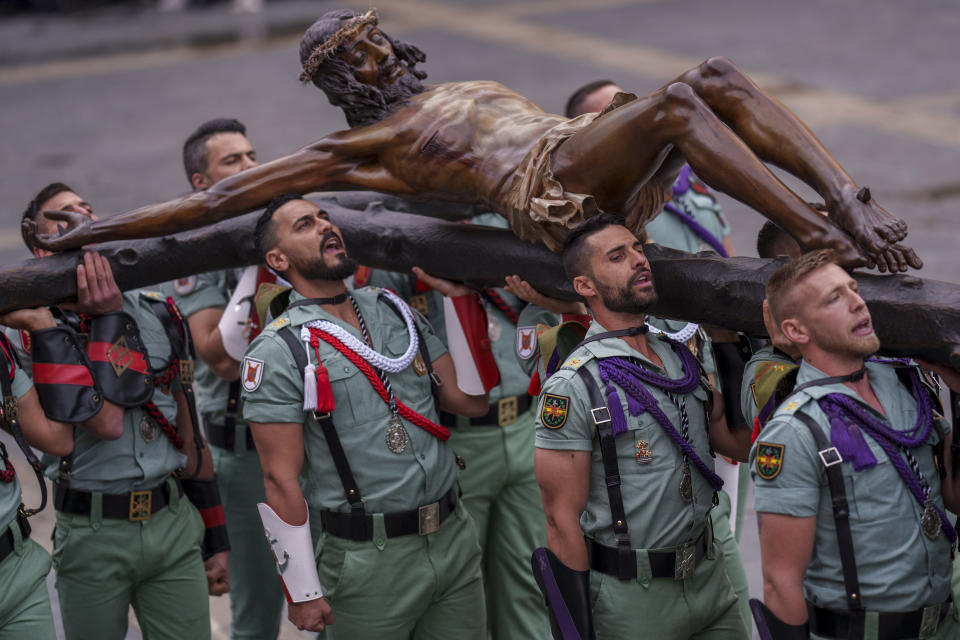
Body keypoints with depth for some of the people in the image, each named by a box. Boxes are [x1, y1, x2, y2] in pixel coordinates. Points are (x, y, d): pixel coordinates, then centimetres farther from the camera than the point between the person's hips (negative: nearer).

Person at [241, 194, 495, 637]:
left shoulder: (394, 311, 10)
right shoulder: (278, 351, -9)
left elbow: (471, 400, 9)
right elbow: (281, 479, -11)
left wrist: (458, 297, 4)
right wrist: (303, 593, -12)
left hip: (454, 538, 6)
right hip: (369, 562, -5)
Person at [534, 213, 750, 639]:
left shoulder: (681, 357, 7)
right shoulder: (573, 387, -15)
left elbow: (737, 443, 12)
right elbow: (563, 520, -14)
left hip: (709, 573, 6)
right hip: (633, 597, -6)